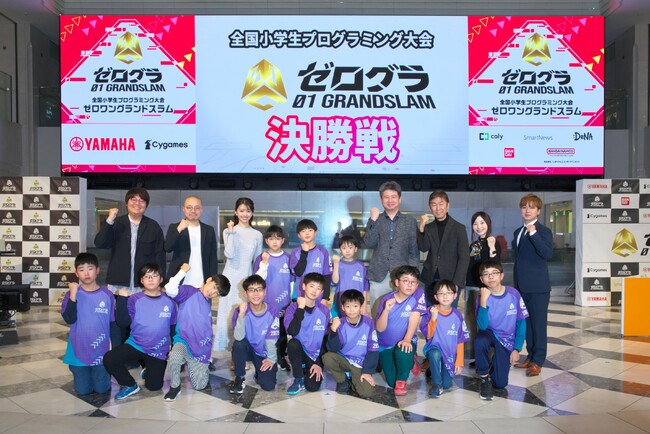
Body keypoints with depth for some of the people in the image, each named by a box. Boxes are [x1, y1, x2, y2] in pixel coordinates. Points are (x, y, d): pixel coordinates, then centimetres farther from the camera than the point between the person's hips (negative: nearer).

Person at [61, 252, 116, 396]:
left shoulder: (107, 295, -5)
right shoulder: (72, 293, -6)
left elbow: (113, 324, 1)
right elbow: (69, 319, -18)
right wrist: (73, 294, -24)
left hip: (101, 352, 0)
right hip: (79, 352, 0)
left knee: (102, 389, 4)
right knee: (83, 390, 9)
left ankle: (105, 371, 34)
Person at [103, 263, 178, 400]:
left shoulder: (169, 301, -3)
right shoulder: (134, 299, -6)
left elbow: (173, 327, 4)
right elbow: (123, 322, -14)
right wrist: (122, 299, -20)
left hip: (159, 350, 0)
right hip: (135, 345, 0)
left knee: (154, 386, 0)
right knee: (109, 359, -23)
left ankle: (149, 369, 37)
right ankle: (130, 385, 3)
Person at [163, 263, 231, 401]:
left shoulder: (208, 304, 14)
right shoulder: (190, 292, -5)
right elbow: (170, 289, -24)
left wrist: (207, 350, 12)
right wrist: (183, 271, -12)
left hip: (201, 349, 4)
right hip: (183, 342, -4)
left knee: (200, 385, -7)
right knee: (175, 357, -39)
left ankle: (201, 367, 26)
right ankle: (174, 387, -10)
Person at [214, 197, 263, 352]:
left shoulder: (257, 235, 7)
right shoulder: (228, 231, 1)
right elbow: (229, 254, -14)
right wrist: (231, 233, -13)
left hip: (248, 278, 2)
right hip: (231, 277, -2)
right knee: (228, 311, 2)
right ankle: (222, 347, 13)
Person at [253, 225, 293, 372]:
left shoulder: (288, 258, 1)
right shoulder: (261, 258, -2)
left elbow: (292, 281, 7)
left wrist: (293, 301, 7)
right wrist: (264, 263, -20)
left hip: (284, 305, 1)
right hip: (266, 304, -1)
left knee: (283, 333, 11)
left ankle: (281, 358, 29)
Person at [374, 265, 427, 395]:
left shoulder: (418, 294, -12)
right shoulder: (387, 299, -10)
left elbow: (414, 318, -19)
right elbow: (379, 328, -14)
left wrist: (407, 340, -30)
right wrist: (386, 310, -29)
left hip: (406, 341, -2)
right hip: (385, 345, 2)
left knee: (402, 352, -36)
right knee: (392, 382, 1)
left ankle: (402, 380, -4)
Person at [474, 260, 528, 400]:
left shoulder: (514, 294, -14)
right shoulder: (483, 297, -16)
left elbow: (521, 323, -4)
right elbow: (482, 326, -25)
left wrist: (517, 349, -5)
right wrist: (483, 301, -35)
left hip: (507, 340, 1)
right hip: (489, 334, -1)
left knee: (500, 383, -7)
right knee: (480, 341, -38)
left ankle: (496, 361, 28)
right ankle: (484, 377, -12)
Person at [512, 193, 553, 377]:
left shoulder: (543, 231, -7)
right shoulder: (518, 232, 14)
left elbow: (548, 254, -23)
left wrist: (533, 234, -29)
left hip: (538, 287, -7)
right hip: (522, 286, 7)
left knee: (538, 324, 0)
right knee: (526, 323, 14)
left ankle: (537, 361, 8)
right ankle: (531, 356, 25)